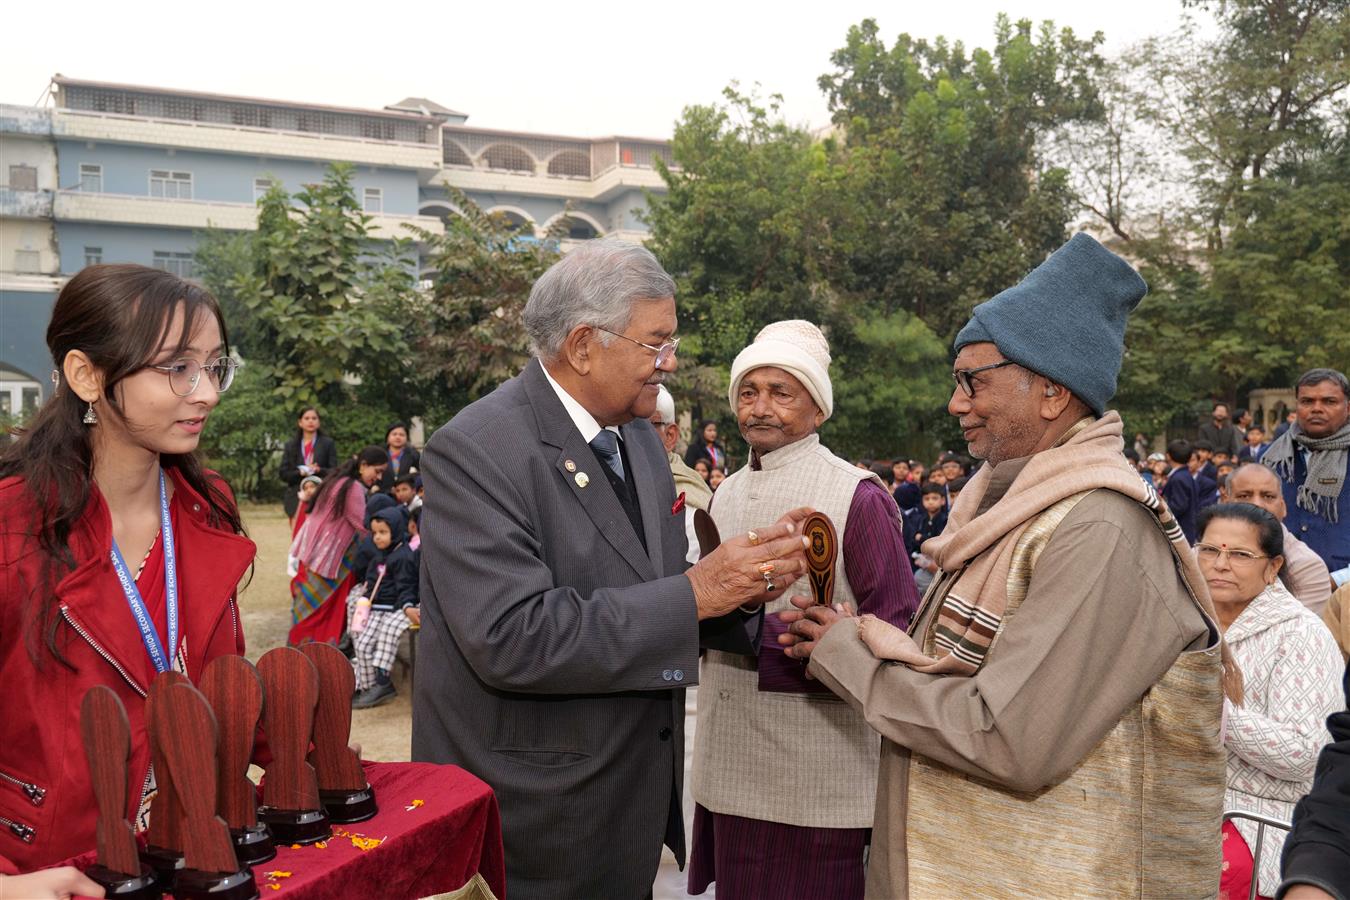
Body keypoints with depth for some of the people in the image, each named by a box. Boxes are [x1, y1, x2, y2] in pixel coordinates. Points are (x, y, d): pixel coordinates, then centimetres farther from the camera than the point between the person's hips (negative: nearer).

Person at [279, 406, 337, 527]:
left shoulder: (328, 443, 9)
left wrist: (319, 470, -18)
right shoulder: (290, 446, 15)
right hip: (296, 498, 2)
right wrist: (300, 472, -12)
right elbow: (284, 474, 7)